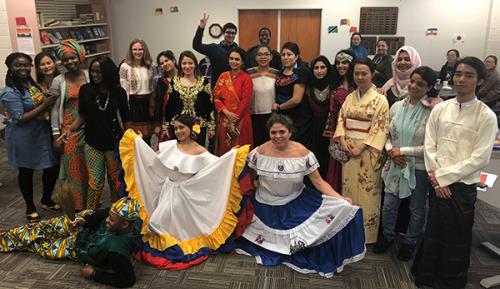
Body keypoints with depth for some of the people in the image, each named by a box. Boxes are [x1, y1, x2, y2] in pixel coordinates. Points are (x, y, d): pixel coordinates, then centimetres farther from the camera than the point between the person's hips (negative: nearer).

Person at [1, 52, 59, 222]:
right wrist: (44, 105, -23)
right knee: (26, 172, 10)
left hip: (42, 133, 7)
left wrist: (48, 101, -1)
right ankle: (30, 208, 29)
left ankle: (47, 200, 35)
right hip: (24, 138, -7)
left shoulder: (31, 84, 6)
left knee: (53, 167, 12)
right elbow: (20, 119, -21)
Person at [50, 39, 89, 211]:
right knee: (74, 167, 4)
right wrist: (56, 135, -4)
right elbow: (55, 109, -1)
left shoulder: (89, 76, 3)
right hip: (70, 130, -1)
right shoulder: (58, 81, -1)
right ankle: (76, 206, 17)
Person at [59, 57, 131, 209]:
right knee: (95, 183, 2)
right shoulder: (85, 90, -2)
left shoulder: (119, 92, -3)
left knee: (115, 180, 10)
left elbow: (126, 119, 2)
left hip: (114, 143, 0)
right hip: (93, 143, 0)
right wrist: (70, 130, -10)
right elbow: (82, 116, 5)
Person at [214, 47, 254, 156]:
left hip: (241, 120, -4)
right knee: (225, 148, 10)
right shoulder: (223, 76, 8)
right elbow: (216, 97, 3)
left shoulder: (246, 78, -5)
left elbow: (245, 101, -10)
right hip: (224, 119, 4)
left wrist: (234, 120, -12)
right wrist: (227, 112, -12)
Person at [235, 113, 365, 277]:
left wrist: (341, 200, -20)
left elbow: (318, 182, -11)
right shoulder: (260, 153, -11)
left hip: (297, 204, 0)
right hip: (266, 206, 1)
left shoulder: (303, 153, -13)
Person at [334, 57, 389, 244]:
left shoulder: (380, 99, -5)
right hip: (348, 149, 5)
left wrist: (361, 146, -17)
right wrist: (342, 141, -7)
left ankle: (367, 232, 14)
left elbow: (380, 127, -11)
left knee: (367, 192, 0)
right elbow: (341, 120, 10)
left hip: (368, 151, -5)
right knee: (349, 189, 10)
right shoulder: (350, 97, 11)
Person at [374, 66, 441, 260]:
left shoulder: (433, 111, -17)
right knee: (388, 205, 14)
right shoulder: (397, 106, -1)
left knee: (417, 209, 15)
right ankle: (387, 236, 38)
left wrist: (403, 151, -17)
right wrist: (390, 150, -11)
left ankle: (410, 242, 38)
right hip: (396, 165, 4)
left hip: (419, 168, -4)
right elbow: (388, 134, 8)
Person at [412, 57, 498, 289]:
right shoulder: (440, 109, 3)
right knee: (433, 232, 16)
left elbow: (480, 158, -12)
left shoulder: (486, 116, -8)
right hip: (437, 184, 3)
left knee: (456, 237, 11)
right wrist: (434, 175, -8)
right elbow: (429, 145, 3)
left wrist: (444, 177, -13)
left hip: (462, 186, -3)